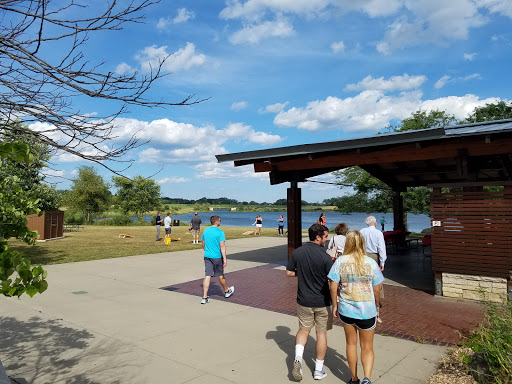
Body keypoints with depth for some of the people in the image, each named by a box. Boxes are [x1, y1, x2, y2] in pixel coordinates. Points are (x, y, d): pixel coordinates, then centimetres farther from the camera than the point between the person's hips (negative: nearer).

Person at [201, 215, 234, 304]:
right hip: (217, 257, -4)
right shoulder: (220, 232, -13)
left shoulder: (205, 231, 6)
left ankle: (204, 297, -1)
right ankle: (226, 291, 36)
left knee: (207, 276, 3)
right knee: (220, 275, 13)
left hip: (207, 256, 4)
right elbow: (222, 246, -18)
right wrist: (225, 259, -17)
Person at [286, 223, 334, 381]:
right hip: (322, 301, -3)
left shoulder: (297, 253, -7)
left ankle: (298, 358, 0)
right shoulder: (325, 257, -19)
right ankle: (319, 370, 23)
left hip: (304, 301, 3)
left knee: (303, 330, 20)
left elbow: (289, 273, 1)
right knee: (321, 333, 13)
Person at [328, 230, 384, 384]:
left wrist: (334, 305, 6)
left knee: (351, 344, 19)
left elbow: (333, 286, -8)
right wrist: (377, 307, 14)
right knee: (367, 348, 15)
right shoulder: (371, 263, -9)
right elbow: (376, 290, -2)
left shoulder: (340, 261, -8)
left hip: (346, 309, 1)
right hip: (367, 311, -1)